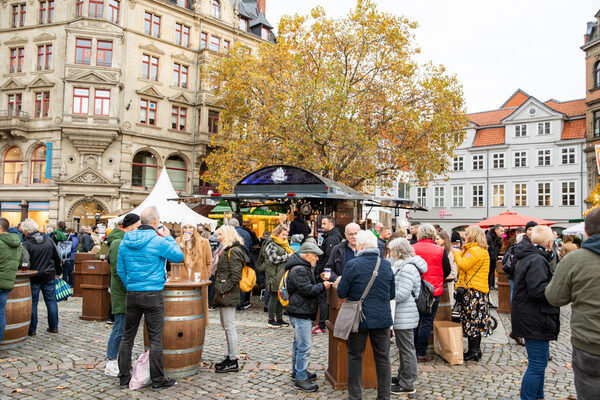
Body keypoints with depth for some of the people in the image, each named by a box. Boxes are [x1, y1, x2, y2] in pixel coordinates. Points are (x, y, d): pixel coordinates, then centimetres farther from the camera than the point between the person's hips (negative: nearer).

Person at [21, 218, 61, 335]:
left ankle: (32, 329, 14)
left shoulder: (26, 244, -13)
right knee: (51, 301, 11)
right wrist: (58, 271, 19)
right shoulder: (49, 240, 0)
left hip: (33, 278, -3)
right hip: (49, 277, 4)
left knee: (32, 303, 7)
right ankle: (54, 327, 17)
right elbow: (57, 258, 8)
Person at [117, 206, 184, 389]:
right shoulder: (158, 241, -13)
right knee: (155, 339, 3)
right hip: (153, 295, -5)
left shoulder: (125, 241, 6)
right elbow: (179, 256, -2)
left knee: (127, 337, 15)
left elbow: (120, 269, 11)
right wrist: (168, 237, 6)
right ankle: (157, 380, 11)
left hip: (131, 294, 6)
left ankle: (124, 377, 24)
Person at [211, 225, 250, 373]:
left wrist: (223, 289, -19)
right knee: (226, 326, 15)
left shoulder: (234, 252, -14)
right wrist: (219, 289, 16)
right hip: (223, 296, 11)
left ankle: (233, 362, 2)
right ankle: (230, 357, 25)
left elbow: (236, 276, -21)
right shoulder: (226, 251, 18)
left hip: (228, 295, -10)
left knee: (229, 327, -5)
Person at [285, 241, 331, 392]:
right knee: (304, 346, -8)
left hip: (304, 312, 11)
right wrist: (323, 286, -9)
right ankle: (300, 379, -1)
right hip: (300, 313, -11)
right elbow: (307, 290, -22)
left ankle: (297, 371, 32)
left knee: (299, 343, 20)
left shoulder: (304, 268, 17)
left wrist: (321, 284, 10)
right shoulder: (298, 270, -18)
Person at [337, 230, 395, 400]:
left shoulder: (352, 265, -13)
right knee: (383, 358, 14)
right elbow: (392, 295, 8)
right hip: (382, 318, 3)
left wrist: (339, 283, 12)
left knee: (355, 357, 10)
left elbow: (341, 293, -8)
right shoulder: (386, 265, -1)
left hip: (359, 318, -3)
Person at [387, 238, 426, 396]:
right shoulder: (401, 266, 12)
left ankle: (407, 385, 11)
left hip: (405, 316, -10)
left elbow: (401, 295, -23)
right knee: (403, 348, 20)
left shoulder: (408, 268, -20)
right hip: (401, 315, 10)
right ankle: (402, 377, 34)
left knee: (407, 350, 1)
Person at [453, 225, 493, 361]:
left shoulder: (475, 250, -16)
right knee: (477, 320, 14)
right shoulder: (483, 250, 17)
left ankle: (473, 351, 0)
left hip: (472, 290, -10)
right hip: (481, 289, 10)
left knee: (471, 320, -5)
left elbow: (463, 265, -21)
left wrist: (457, 253, -7)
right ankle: (477, 349, 22)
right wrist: (460, 253, 10)